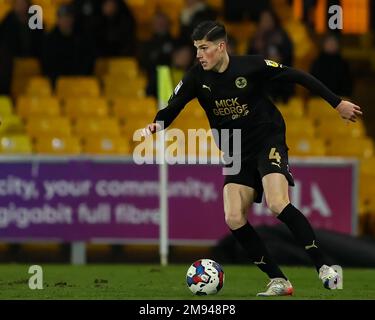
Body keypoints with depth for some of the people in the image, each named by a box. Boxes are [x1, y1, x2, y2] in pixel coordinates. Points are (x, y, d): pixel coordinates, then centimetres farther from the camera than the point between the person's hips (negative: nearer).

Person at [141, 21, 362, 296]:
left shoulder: (251, 66, -14)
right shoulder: (197, 78, -4)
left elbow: (297, 76, -6)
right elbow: (173, 108, -4)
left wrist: (337, 103, -3)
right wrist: (156, 125, -28)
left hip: (269, 142, -5)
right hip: (239, 156, 5)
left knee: (278, 205, -27)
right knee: (233, 219, -11)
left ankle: (324, 268, -18)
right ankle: (278, 281, -2)